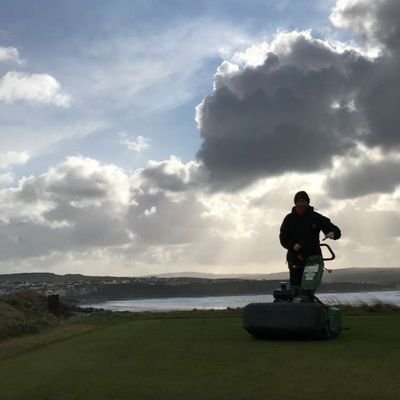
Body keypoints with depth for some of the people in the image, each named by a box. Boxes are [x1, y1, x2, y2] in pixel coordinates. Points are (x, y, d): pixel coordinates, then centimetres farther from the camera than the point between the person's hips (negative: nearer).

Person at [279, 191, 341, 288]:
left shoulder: (316, 218, 6)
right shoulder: (289, 219, 7)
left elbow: (336, 230, 5)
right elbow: (283, 238, 4)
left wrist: (332, 233, -20)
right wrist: (292, 245, -16)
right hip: (295, 258, 0)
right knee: (295, 287, -5)